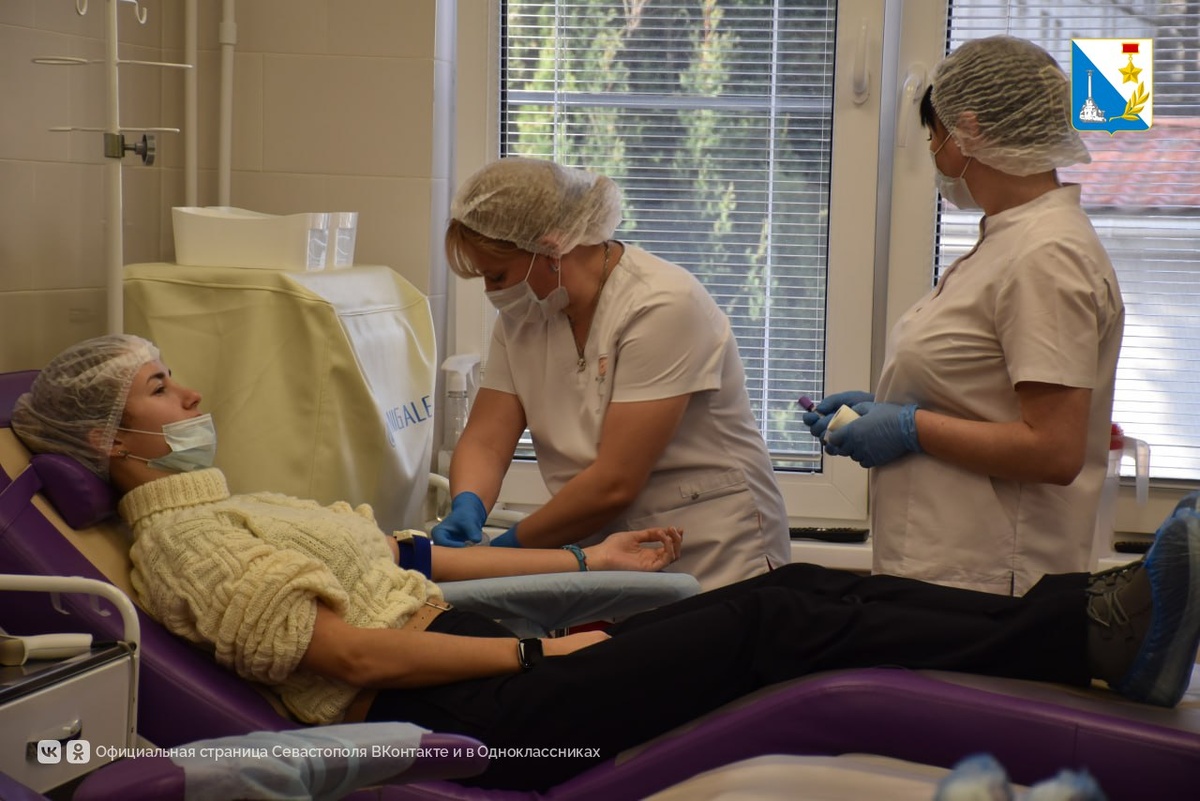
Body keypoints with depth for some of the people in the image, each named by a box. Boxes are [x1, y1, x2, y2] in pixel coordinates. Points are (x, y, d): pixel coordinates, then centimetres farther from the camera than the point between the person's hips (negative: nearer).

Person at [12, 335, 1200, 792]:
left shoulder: (230, 507, 23)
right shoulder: (179, 535, -8)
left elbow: (400, 560, 25)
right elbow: (352, 652, -17)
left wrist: (585, 562, 23)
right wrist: (535, 653, -14)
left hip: (478, 667, 9)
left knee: (790, 586, -6)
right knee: (769, 624, -19)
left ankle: (1083, 621, -10)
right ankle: (1098, 634, -19)